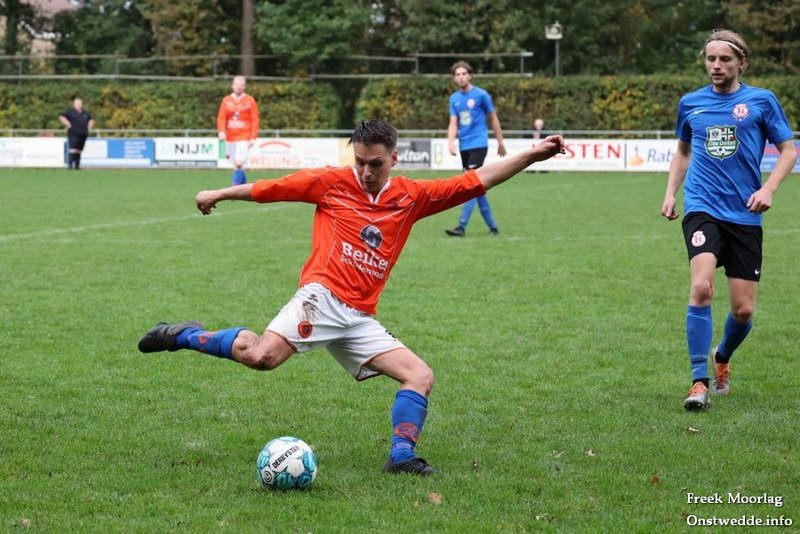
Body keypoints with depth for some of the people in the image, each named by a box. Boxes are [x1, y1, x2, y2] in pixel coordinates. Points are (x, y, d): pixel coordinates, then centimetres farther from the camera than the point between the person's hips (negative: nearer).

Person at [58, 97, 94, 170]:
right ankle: (69, 164, -15)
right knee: (73, 150, -15)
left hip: (83, 135, 5)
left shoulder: (85, 113, 17)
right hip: (73, 134, -5)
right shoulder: (70, 112, 0)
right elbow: (61, 117, -5)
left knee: (79, 151, 6)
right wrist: (68, 125, -13)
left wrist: (89, 127, 16)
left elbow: (91, 120, 32)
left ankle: (77, 165, 9)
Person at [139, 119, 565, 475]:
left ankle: (401, 457, -4)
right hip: (323, 296, -5)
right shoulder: (332, 183, 1)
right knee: (262, 357, -27)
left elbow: (477, 181, 12)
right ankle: (186, 336, -6)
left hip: (361, 319, 5)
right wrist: (218, 194, 15)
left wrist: (531, 155, 7)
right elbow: (272, 188, 9)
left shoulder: (412, 197, 11)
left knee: (420, 376, -5)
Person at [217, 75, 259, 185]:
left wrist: (253, 138, -8)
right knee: (236, 165, 8)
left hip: (244, 138, -4)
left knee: (239, 163, -18)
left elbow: (254, 120, -2)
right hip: (230, 138, 4)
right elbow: (221, 118, 2)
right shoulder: (226, 101, 8)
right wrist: (221, 131, -16)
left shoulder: (250, 101, 1)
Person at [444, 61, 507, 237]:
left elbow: (493, 119, 4)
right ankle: (492, 227, 20)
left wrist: (500, 143, 8)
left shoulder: (481, 95, -5)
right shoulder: (454, 98, 9)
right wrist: (451, 142, -13)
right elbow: (453, 123, 5)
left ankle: (462, 227, -20)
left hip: (478, 145, -6)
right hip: (464, 146, 6)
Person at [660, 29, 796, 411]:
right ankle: (699, 382, -17)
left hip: (744, 215, 0)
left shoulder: (761, 101, 2)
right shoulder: (690, 103, 9)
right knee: (701, 287, -23)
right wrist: (671, 192, 12)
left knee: (743, 309, 2)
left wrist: (768, 188, -11)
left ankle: (722, 357, 36)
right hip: (702, 210, 0)